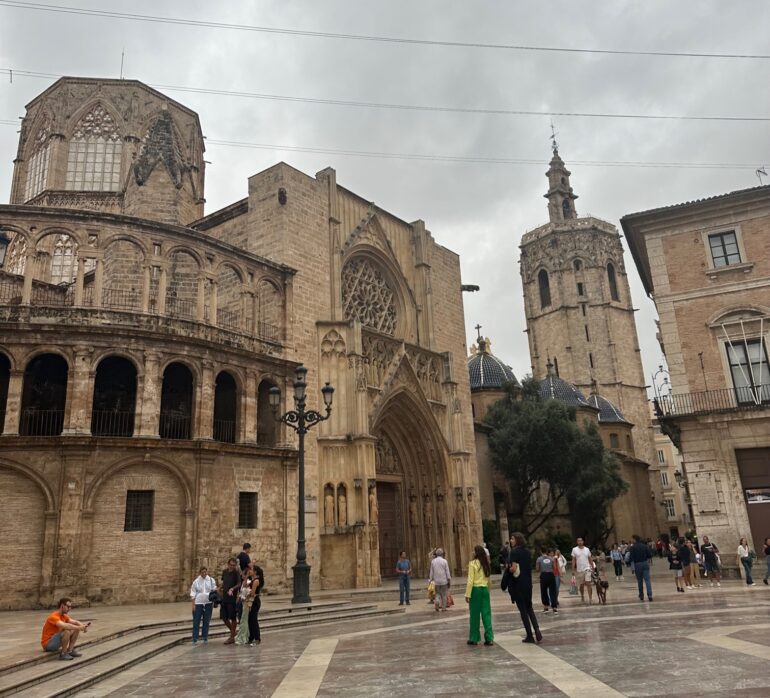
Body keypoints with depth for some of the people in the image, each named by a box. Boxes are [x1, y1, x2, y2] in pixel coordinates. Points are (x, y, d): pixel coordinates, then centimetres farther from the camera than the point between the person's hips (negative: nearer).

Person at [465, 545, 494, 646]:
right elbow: (488, 579, 9)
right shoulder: (486, 564, 8)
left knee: (475, 614, 5)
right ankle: (489, 638, 5)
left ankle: (474, 638, 12)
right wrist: (488, 589, 15)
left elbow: (470, 580, -12)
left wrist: (467, 594, -10)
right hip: (485, 589, 5)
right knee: (486, 613, 7)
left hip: (476, 589, -5)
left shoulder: (472, 563, -9)